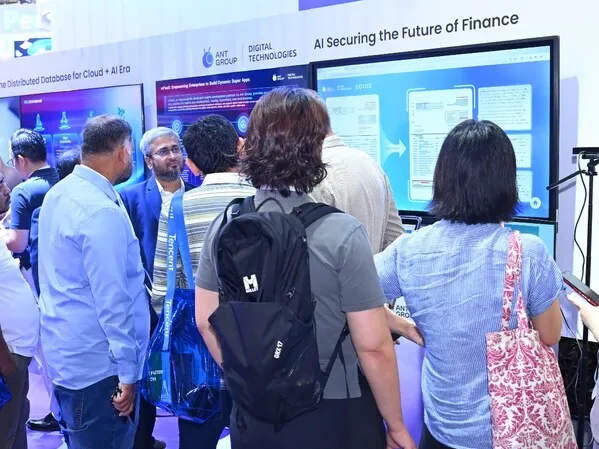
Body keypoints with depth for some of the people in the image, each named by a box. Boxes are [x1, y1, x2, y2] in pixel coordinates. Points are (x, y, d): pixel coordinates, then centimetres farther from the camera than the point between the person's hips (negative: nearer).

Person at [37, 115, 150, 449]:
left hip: (65, 353, 9)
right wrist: (127, 374, -16)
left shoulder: (59, 193, 6)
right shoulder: (102, 212, -23)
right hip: (97, 364, -9)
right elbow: (112, 301, -23)